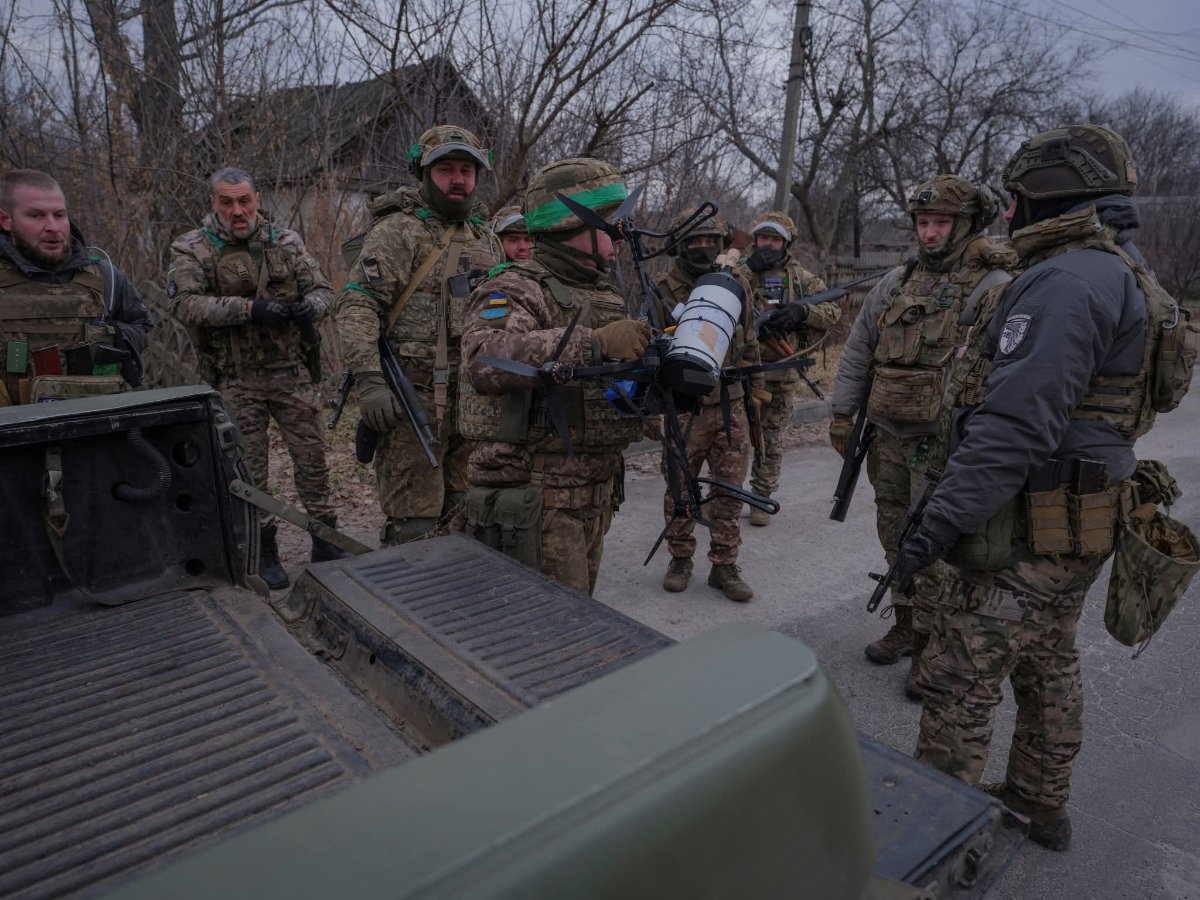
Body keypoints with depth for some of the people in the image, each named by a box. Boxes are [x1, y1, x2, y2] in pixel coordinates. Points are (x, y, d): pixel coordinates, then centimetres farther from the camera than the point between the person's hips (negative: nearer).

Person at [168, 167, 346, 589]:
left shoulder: (286, 242, 6)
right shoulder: (192, 249, -2)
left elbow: (322, 288, 6)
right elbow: (185, 303, -15)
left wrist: (310, 305, -18)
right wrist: (248, 308, -27)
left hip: (292, 373, 2)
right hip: (236, 380, -1)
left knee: (312, 458, 5)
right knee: (250, 468, 7)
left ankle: (326, 543, 19)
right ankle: (265, 551, 21)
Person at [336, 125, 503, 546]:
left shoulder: (486, 238, 17)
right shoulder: (397, 231, -5)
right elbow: (356, 305, -13)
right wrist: (369, 380, -24)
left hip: (475, 399, 7)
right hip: (416, 400, -7)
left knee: (462, 519, 15)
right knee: (414, 527, -3)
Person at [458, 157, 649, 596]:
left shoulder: (603, 297, 15)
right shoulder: (517, 290, -13)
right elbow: (486, 360, -34)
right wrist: (594, 342, -38)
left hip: (594, 495, 9)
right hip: (537, 503, -8)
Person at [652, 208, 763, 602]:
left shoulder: (736, 283, 6)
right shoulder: (664, 289, -6)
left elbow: (749, 341, 15)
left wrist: (755, 388, 16)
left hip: (731, 404, 3)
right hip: (684, 407, -3)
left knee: (729, 488, 7)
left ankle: (724, 566, 19)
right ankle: (680, 558, 25)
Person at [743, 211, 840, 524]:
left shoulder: (801, 277, 8)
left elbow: (832, 312, 1)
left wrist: (802, 311, -16)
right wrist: (748, 267, -16)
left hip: (781, 375, 1)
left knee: (772, 442, 8)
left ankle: (761, 499, 21)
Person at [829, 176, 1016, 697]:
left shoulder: (993, 288, -8)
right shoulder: (896, 282, 11)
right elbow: (857, 350, 14)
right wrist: (842, 413, 10)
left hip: (943, 445, -6)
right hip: (889, 438, 6)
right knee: (895, 537, 16)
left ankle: (930, 651, 15)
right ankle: (904, 626, 34)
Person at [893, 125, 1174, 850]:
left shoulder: (1067, 282, -20)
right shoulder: (1126, 275, 13)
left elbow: (1014, 424, -28)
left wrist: (943, 521, -27)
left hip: (1035, 533, -10)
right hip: (1083, 523, 11)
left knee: (960, 680, -1)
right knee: (1049, 667, 22)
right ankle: (1043, 805, 40)